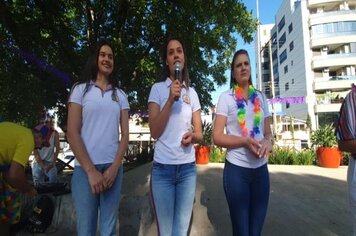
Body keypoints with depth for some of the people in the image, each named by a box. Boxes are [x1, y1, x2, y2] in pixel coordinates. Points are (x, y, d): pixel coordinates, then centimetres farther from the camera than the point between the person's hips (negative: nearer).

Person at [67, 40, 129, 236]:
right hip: (85, 168, -2)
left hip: (113, 167, 2)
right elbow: (72, 133, -4)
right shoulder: (80, 90, 4)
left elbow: (125, 134, 6)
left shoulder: (120, 95, 11)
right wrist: (91, 170, -11)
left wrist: (114, 167, -7)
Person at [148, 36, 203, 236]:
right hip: (163, 168, -2)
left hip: (188, 168, 3)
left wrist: (192, 136, -14)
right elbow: (154, 131, -9)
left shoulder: (192, 93, 9)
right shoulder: (157, 89, 0)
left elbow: (199, 133, 9)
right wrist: (171, 99, -17)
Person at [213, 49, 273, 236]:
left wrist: (268, 141, -10)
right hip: (236, 169, -4)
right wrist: (245, 141, -22)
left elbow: (268, 132, 13)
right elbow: (217, 137, -9)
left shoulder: (260, 97, 9)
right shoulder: (226, 97, -4)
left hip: (261, 169, 4)